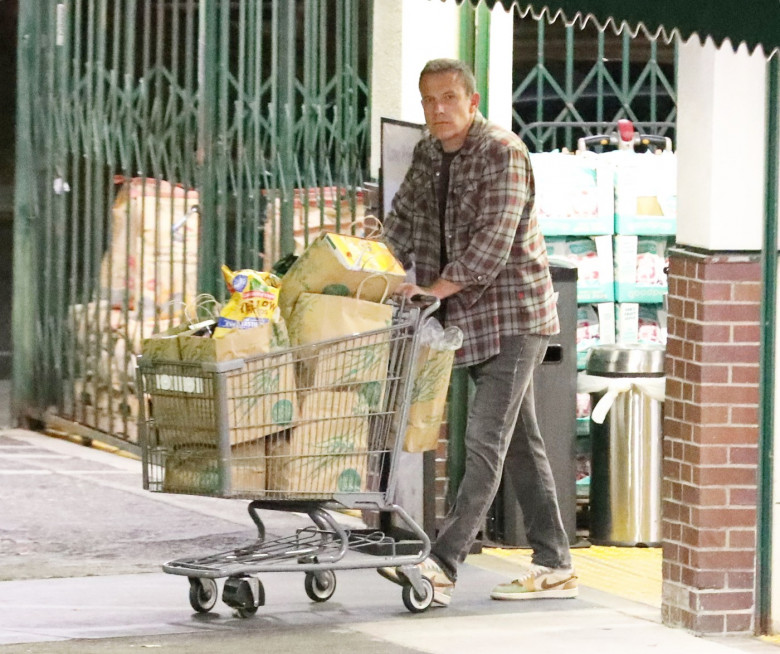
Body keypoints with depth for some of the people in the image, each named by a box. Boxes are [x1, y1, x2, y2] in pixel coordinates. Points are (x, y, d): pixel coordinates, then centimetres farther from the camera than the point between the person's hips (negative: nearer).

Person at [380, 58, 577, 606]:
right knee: (521, 445, 10)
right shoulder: (429, 154, 10)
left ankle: (442, 566, -22)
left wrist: (436, 289, -25)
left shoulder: (503, 152, -14)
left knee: (486, 442, -14)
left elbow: (495, 241, -22)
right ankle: (554, 567, 14)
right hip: (470, 318, 8)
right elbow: (403, 221, 23)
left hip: (515, 316, -8)